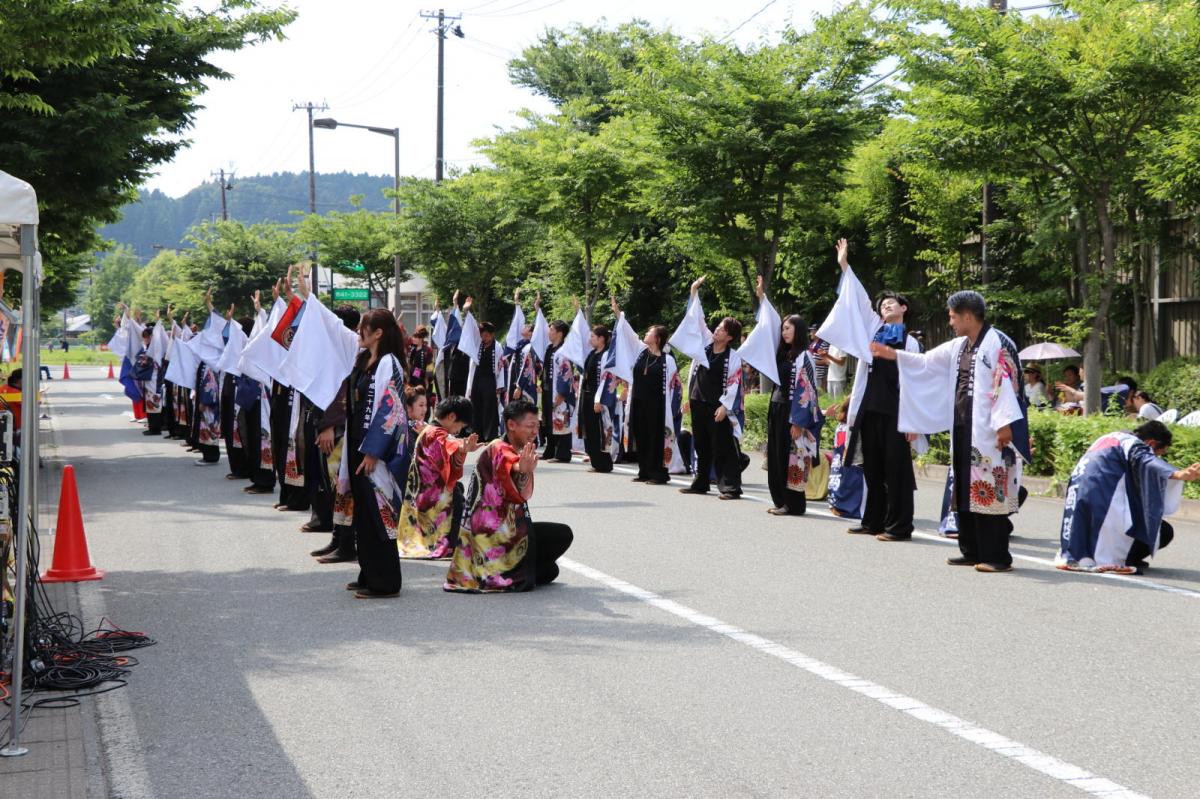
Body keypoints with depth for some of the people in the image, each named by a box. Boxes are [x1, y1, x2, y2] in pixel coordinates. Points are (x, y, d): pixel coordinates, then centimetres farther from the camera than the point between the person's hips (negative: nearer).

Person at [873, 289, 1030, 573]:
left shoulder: (997, 344, -11)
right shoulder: (958, 347, 15)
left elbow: (1005, 385, -17)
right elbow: (927, 362, 28)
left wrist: (1004, 424, -23)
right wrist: (893, 354, 27)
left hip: (988, 432, -9)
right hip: (963, 429, 9)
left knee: (990, 492, -9)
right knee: (966, 491, 10)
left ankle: (997, 556, -7)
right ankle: (972, 551, 17)